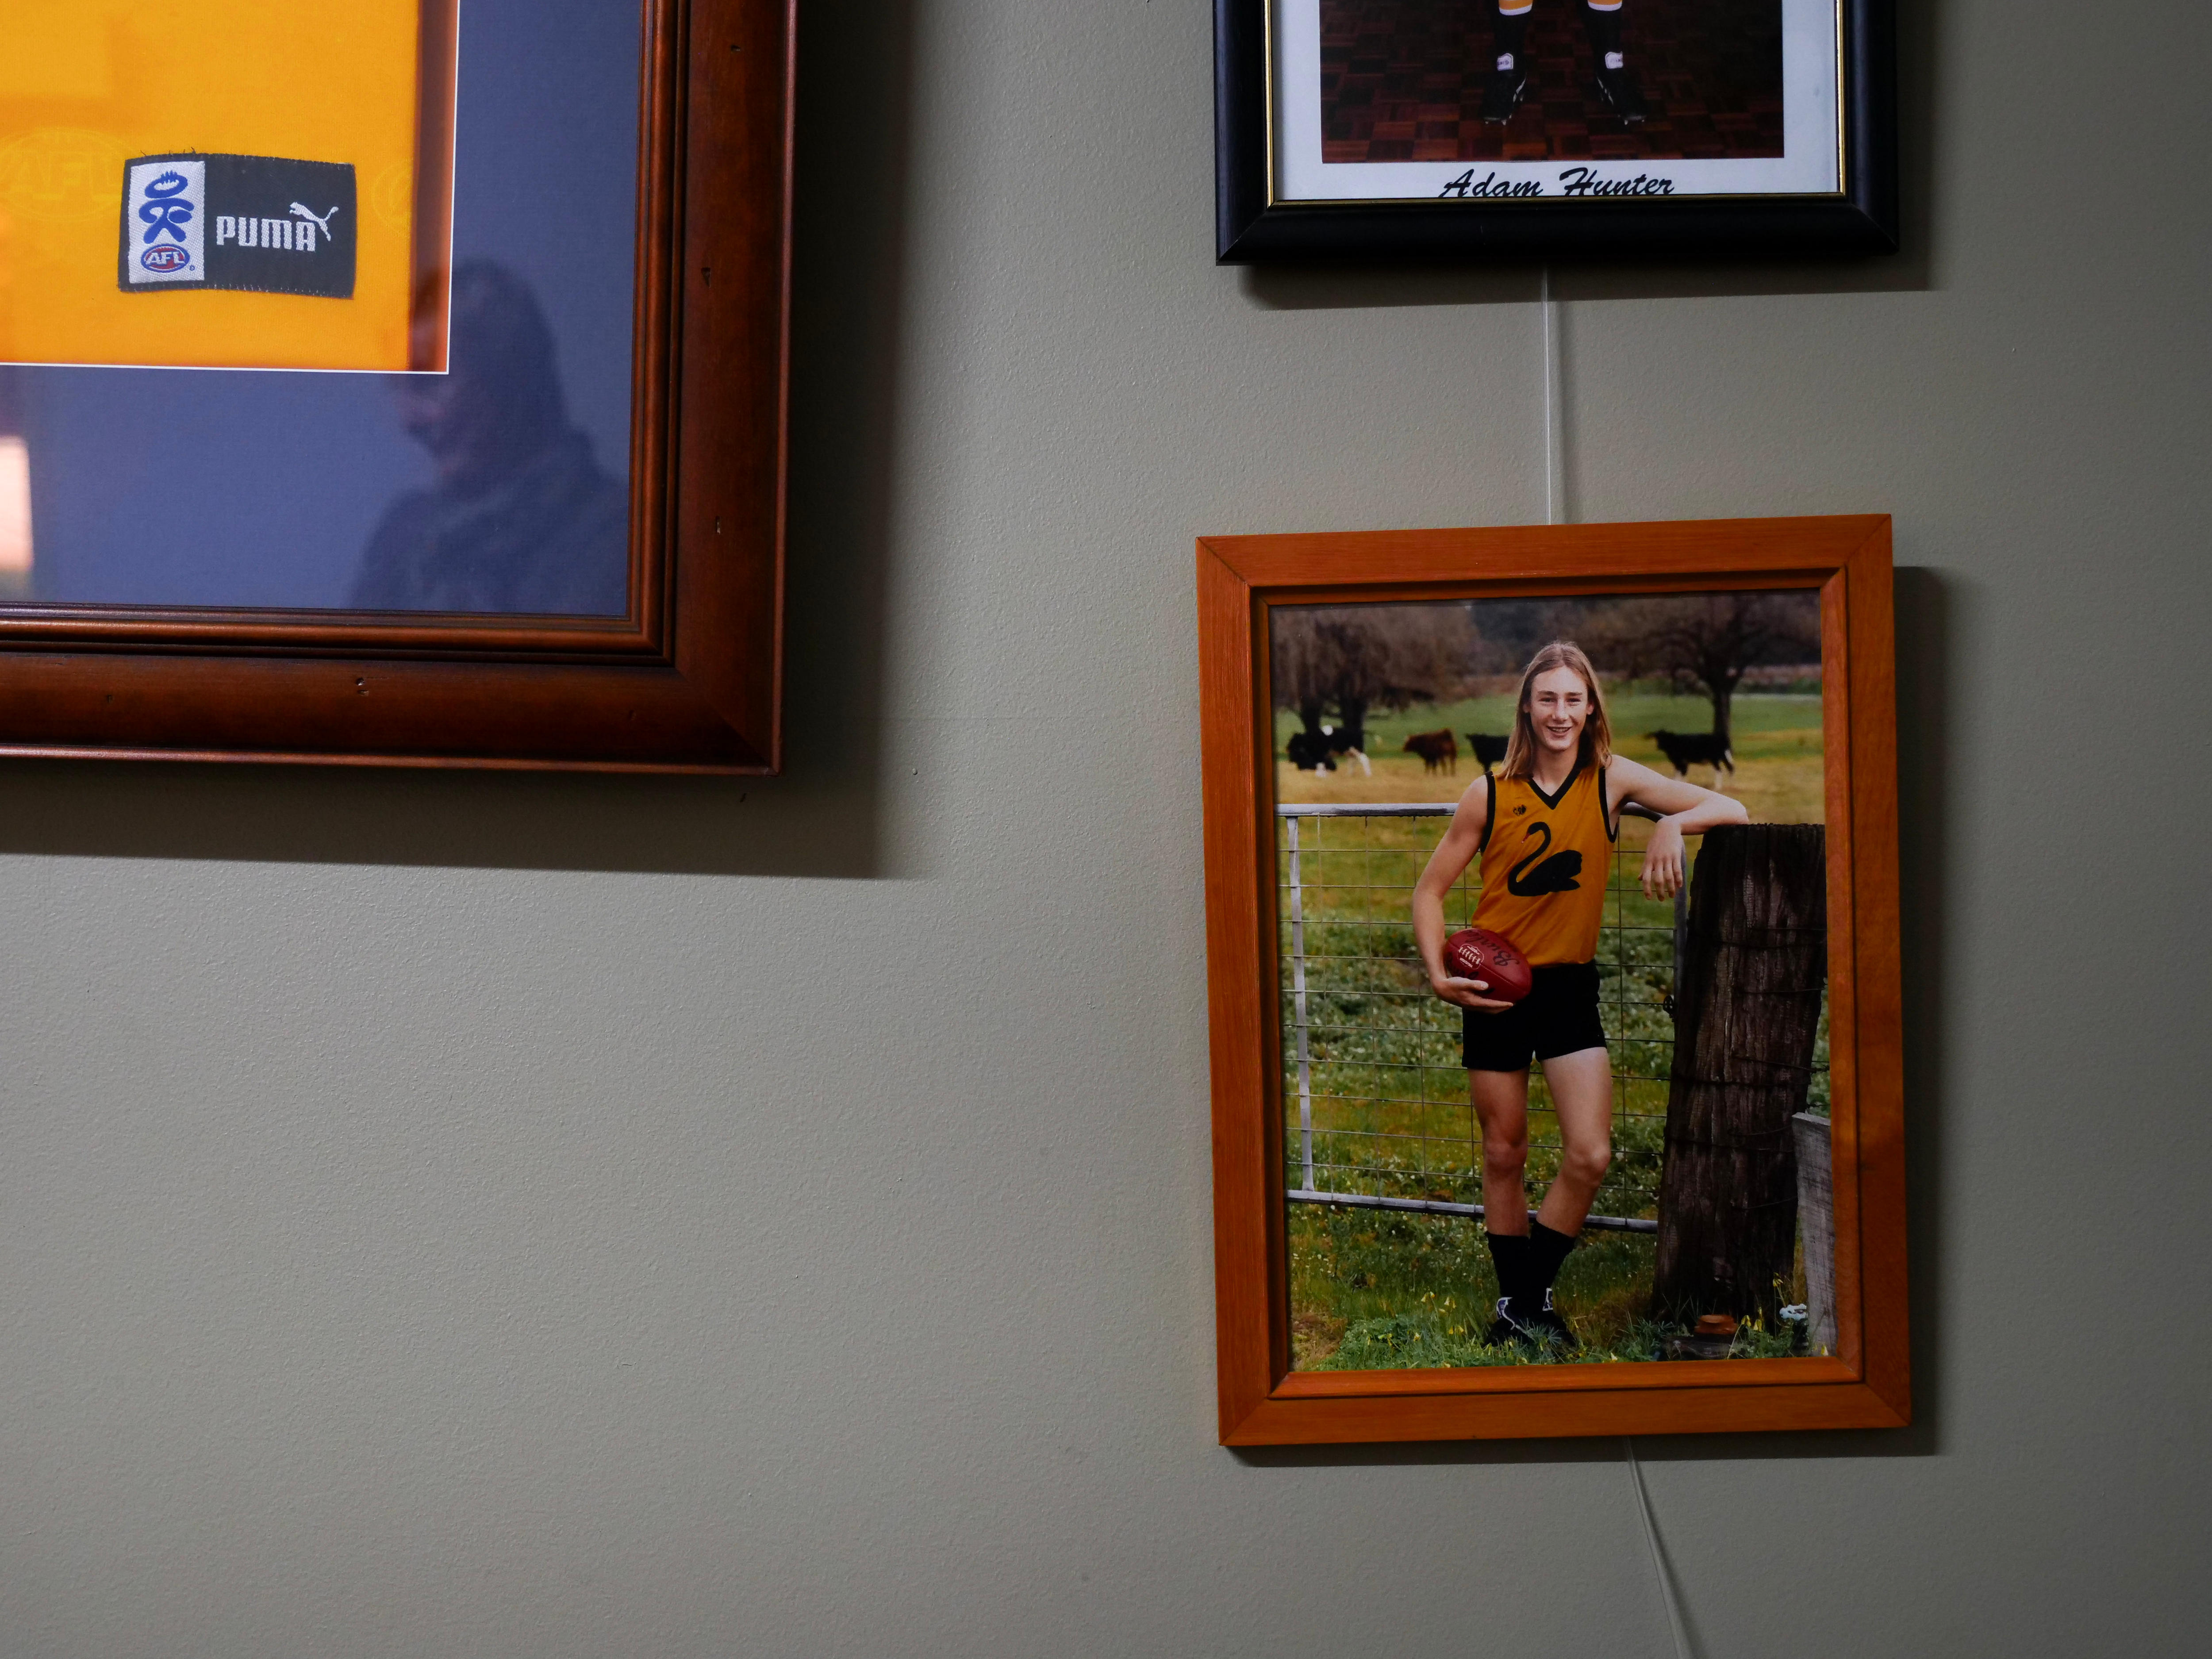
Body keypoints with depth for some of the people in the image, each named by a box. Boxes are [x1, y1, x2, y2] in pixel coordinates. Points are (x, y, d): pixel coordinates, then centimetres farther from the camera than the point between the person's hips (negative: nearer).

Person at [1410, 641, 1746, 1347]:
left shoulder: (1613, 780, -3)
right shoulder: (1490, 796, -5)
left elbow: (1732, 812, -3)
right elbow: (1431, 887, 3)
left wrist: (1674, 824, -24)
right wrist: (1438, 972, -11)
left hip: (1570, 986, 1)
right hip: (1495, 990, -1)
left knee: (1590, 1155, -10)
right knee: (1503, 1156, 7)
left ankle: (1530, 1299, 8)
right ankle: (1514, 1300, 24)